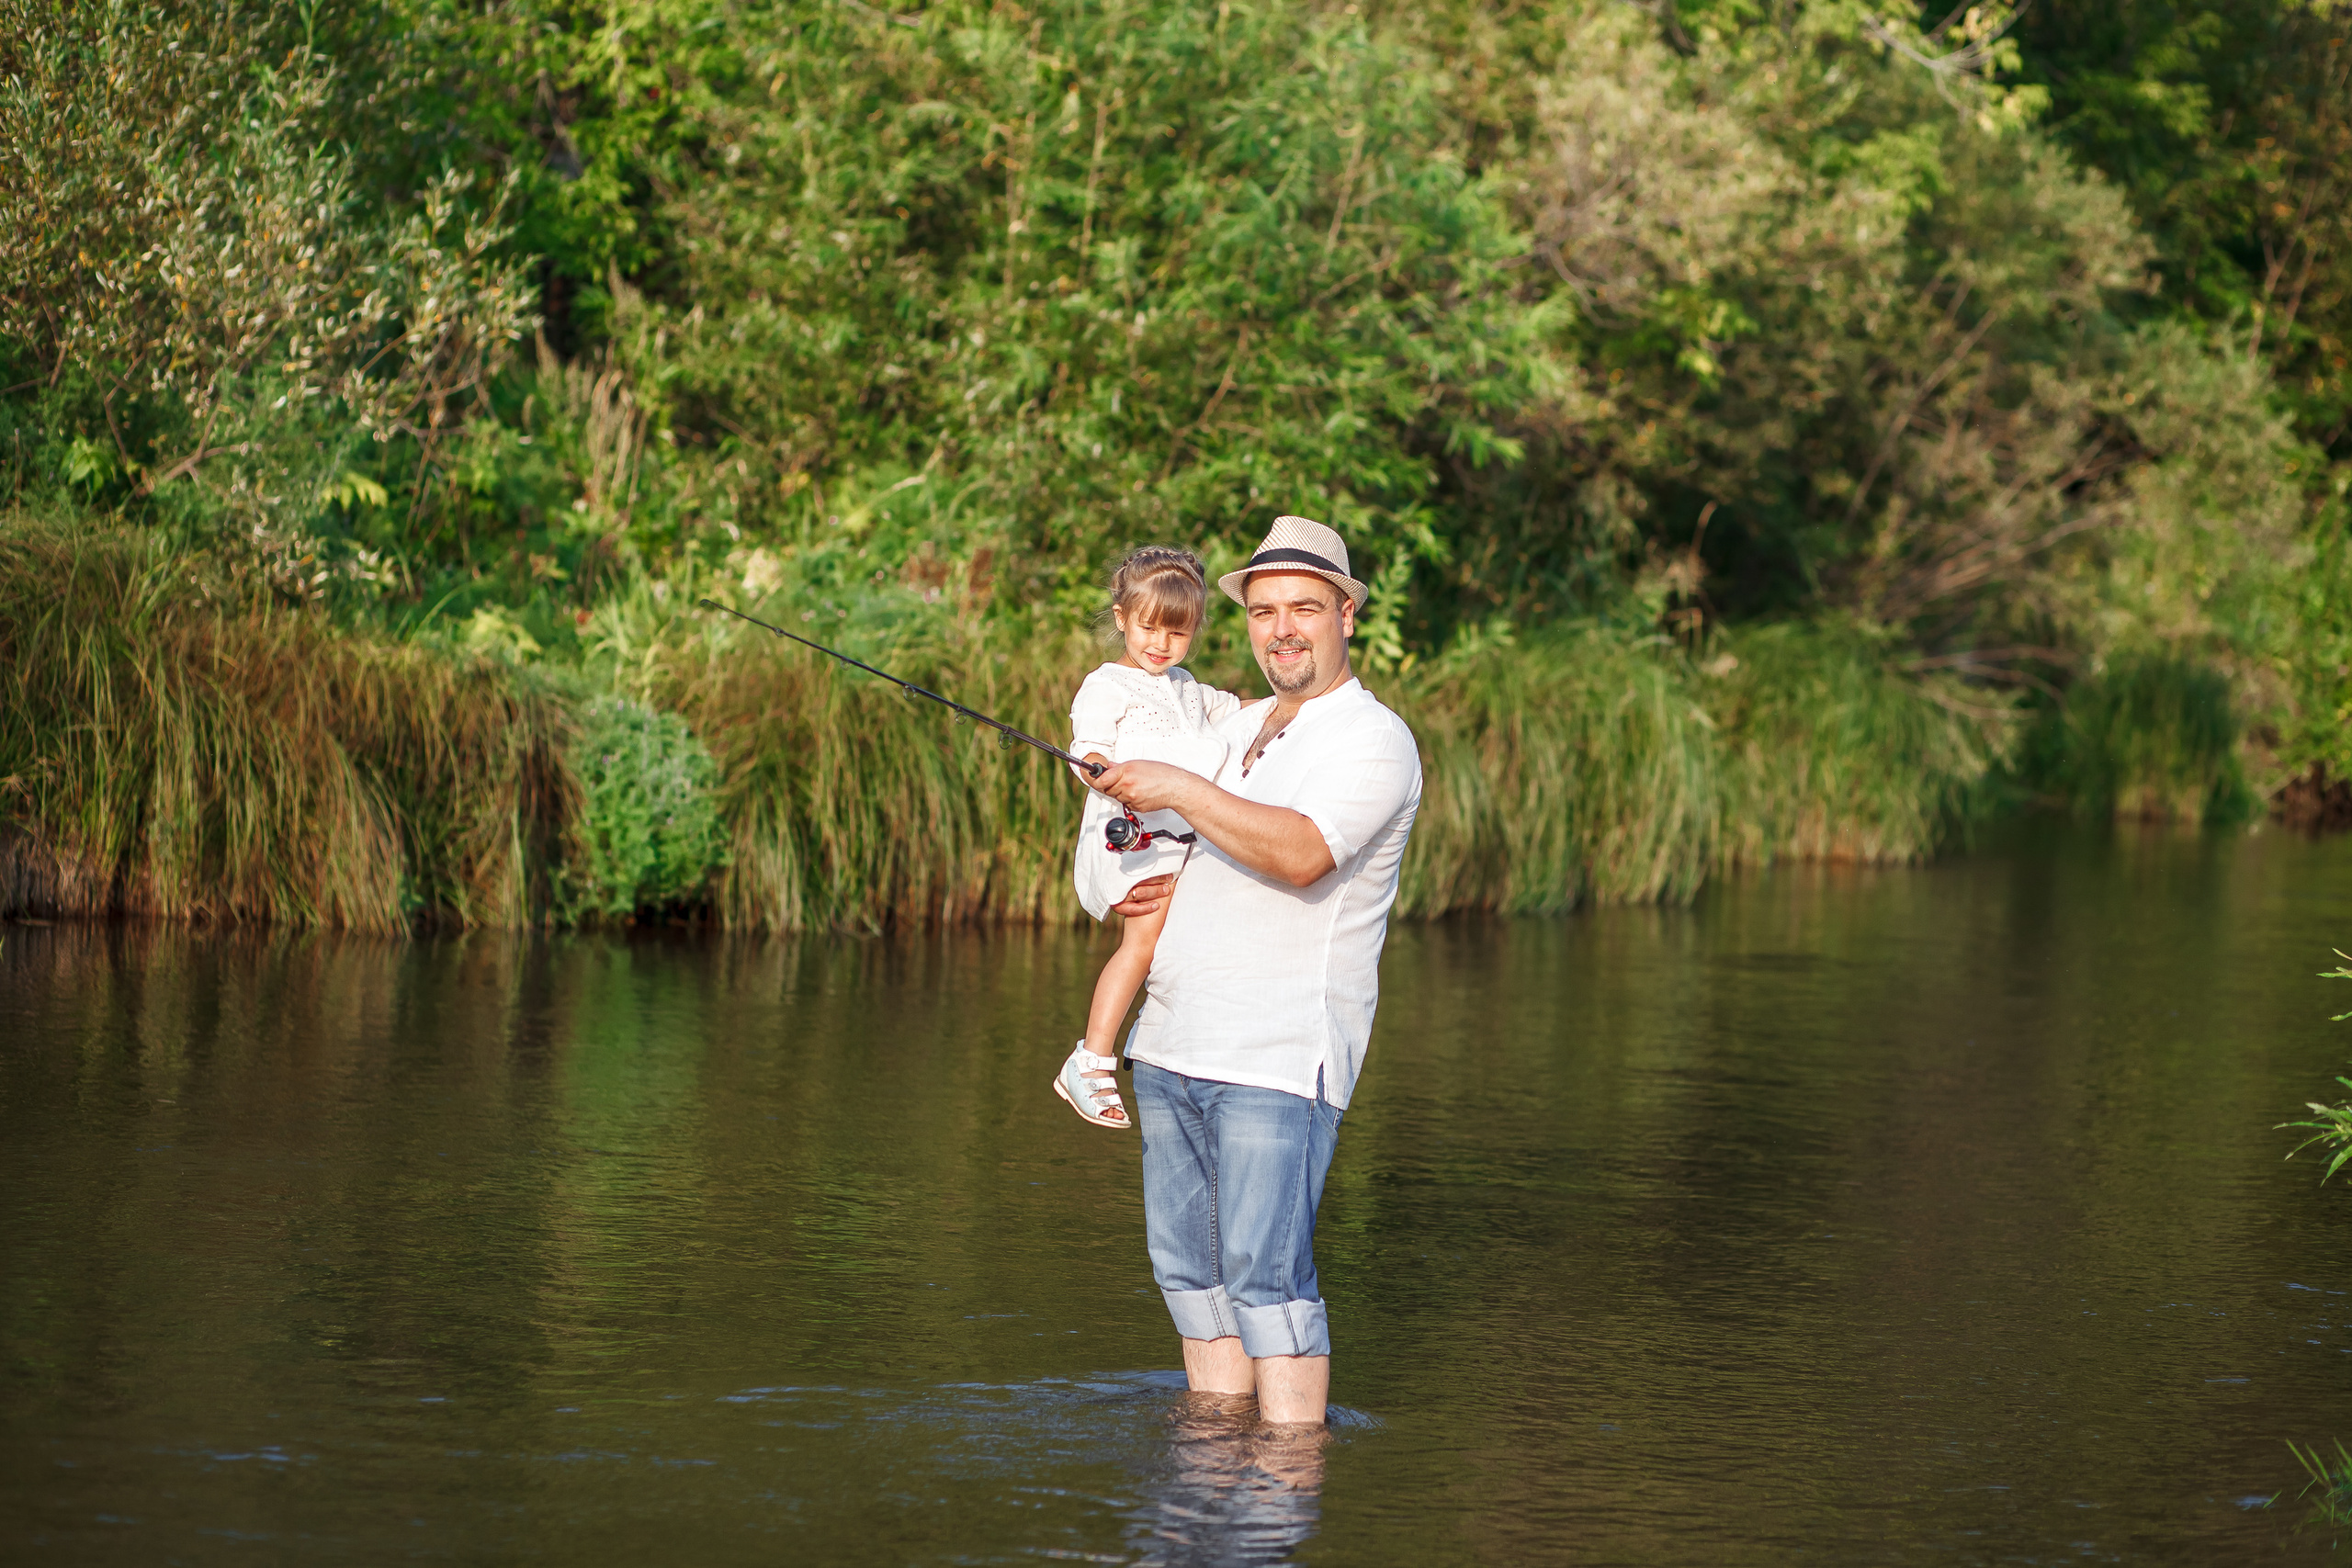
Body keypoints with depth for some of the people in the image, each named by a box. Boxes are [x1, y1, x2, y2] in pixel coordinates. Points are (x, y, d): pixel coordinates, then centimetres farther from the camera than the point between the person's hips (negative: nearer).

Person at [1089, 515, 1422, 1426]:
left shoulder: (1372, 742, -8)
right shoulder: (1238, 730, 19)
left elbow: (1300, 855, -26)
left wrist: (1181, 790, -22)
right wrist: (1177, 889, 13)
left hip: (1278, 1058, -8)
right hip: (1173, 1044, 8)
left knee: (1266, 1267, -14)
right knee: (1188, 1263, 10)